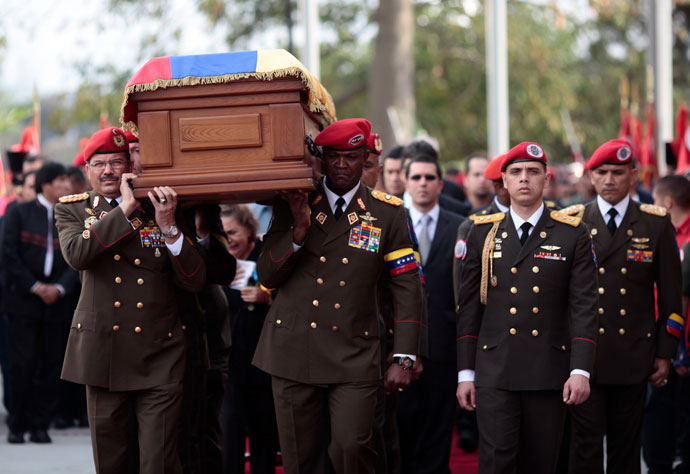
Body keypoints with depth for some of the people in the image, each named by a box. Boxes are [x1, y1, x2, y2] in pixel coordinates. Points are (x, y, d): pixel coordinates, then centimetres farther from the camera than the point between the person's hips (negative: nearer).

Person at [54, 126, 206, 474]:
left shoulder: (159, 208, 8)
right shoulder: (72, 210, 9)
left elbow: (195, 282, 1)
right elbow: (76, 254, -14)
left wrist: (168, 226, -12)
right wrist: (126, 208, -14)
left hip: (159, 358, -1)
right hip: (103, 351, 1)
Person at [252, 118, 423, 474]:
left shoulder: (387, 213, 4)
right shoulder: (292, 205, 5)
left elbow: (407, 288, 4)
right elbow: (266, 277, 2)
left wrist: (404, 359, -3)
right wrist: (299, 231, -13)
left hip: (354, 356, -1)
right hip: (293, 352, 1)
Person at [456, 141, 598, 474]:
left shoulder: (572, 234, 4)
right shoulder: (483, 232, 8)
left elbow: (584, 306, -1)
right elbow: (468, 306, 9)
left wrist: (581, 370, -10)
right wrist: (465, 372, 5)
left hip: (549, 372, 0)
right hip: (495, 372, 0)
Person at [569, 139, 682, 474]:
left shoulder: (656, 224, 4)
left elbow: (670, 294, 6)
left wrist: (665, 353, 2)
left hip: (632, 356, 1)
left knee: (626, 446, 7)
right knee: (586, 443, -5)